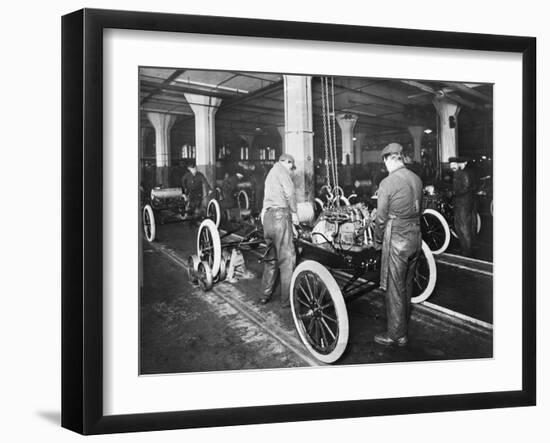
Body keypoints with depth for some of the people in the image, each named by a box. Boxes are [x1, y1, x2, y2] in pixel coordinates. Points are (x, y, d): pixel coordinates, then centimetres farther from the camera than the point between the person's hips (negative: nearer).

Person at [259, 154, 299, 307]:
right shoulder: (281, 169, 0)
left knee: (271, 257, 15)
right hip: (280, 215, -9)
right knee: (287, 257, -7)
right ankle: (287, 299, -7)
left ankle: (265, 295, 17)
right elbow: (290, 192, -13)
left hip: (267, 215, 9)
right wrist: (294, 212, -4)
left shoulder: (270, 174, 28)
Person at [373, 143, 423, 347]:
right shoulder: (417, 179, 5)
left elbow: (381, 217, -11)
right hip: (416, 237, 7)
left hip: (397, 240, -7)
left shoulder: (388, 183, -15)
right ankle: (403, 328, 32)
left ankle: (396, 334, 11)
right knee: (407, 286, 18)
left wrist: (377, 241, 3)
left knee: (394, 289, 3)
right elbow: (418, 209, 12)